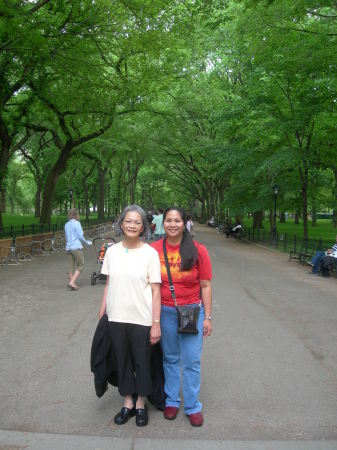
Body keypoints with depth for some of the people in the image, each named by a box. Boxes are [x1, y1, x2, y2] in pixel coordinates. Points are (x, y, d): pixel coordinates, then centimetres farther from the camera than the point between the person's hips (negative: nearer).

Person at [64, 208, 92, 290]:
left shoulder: (66, 224, 11)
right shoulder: (76, 223, -10)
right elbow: (80, 236, -12)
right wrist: (87, 242, 2)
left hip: (68, 247, 7)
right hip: (76, 247, -7)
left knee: (71, 266, 11)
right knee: (80, 265, 2)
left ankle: (71, 282, 16)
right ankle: (72, 282, -8)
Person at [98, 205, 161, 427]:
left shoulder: (150, 253, -8)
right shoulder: (112, 252, 2)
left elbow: (156, 291, -8)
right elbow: (108, 285, 9)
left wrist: (156, 323, -11)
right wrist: (101, 315, 8)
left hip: (141, 319, -3)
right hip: (117, 318, 3)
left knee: (142, 362, 11)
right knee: (122, 361, 15)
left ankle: (141, 404, 33)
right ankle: (128, 403, 35)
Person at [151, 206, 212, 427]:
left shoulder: (197, 250, -7)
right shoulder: (154, 249, -4)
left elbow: (205, 286, -2)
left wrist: (207, 317, -2)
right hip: (164, 312, 1)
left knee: (192, 361, 5)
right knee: (170, 359, 16)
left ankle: (193, 406, 24)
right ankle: (171, 401, 34)